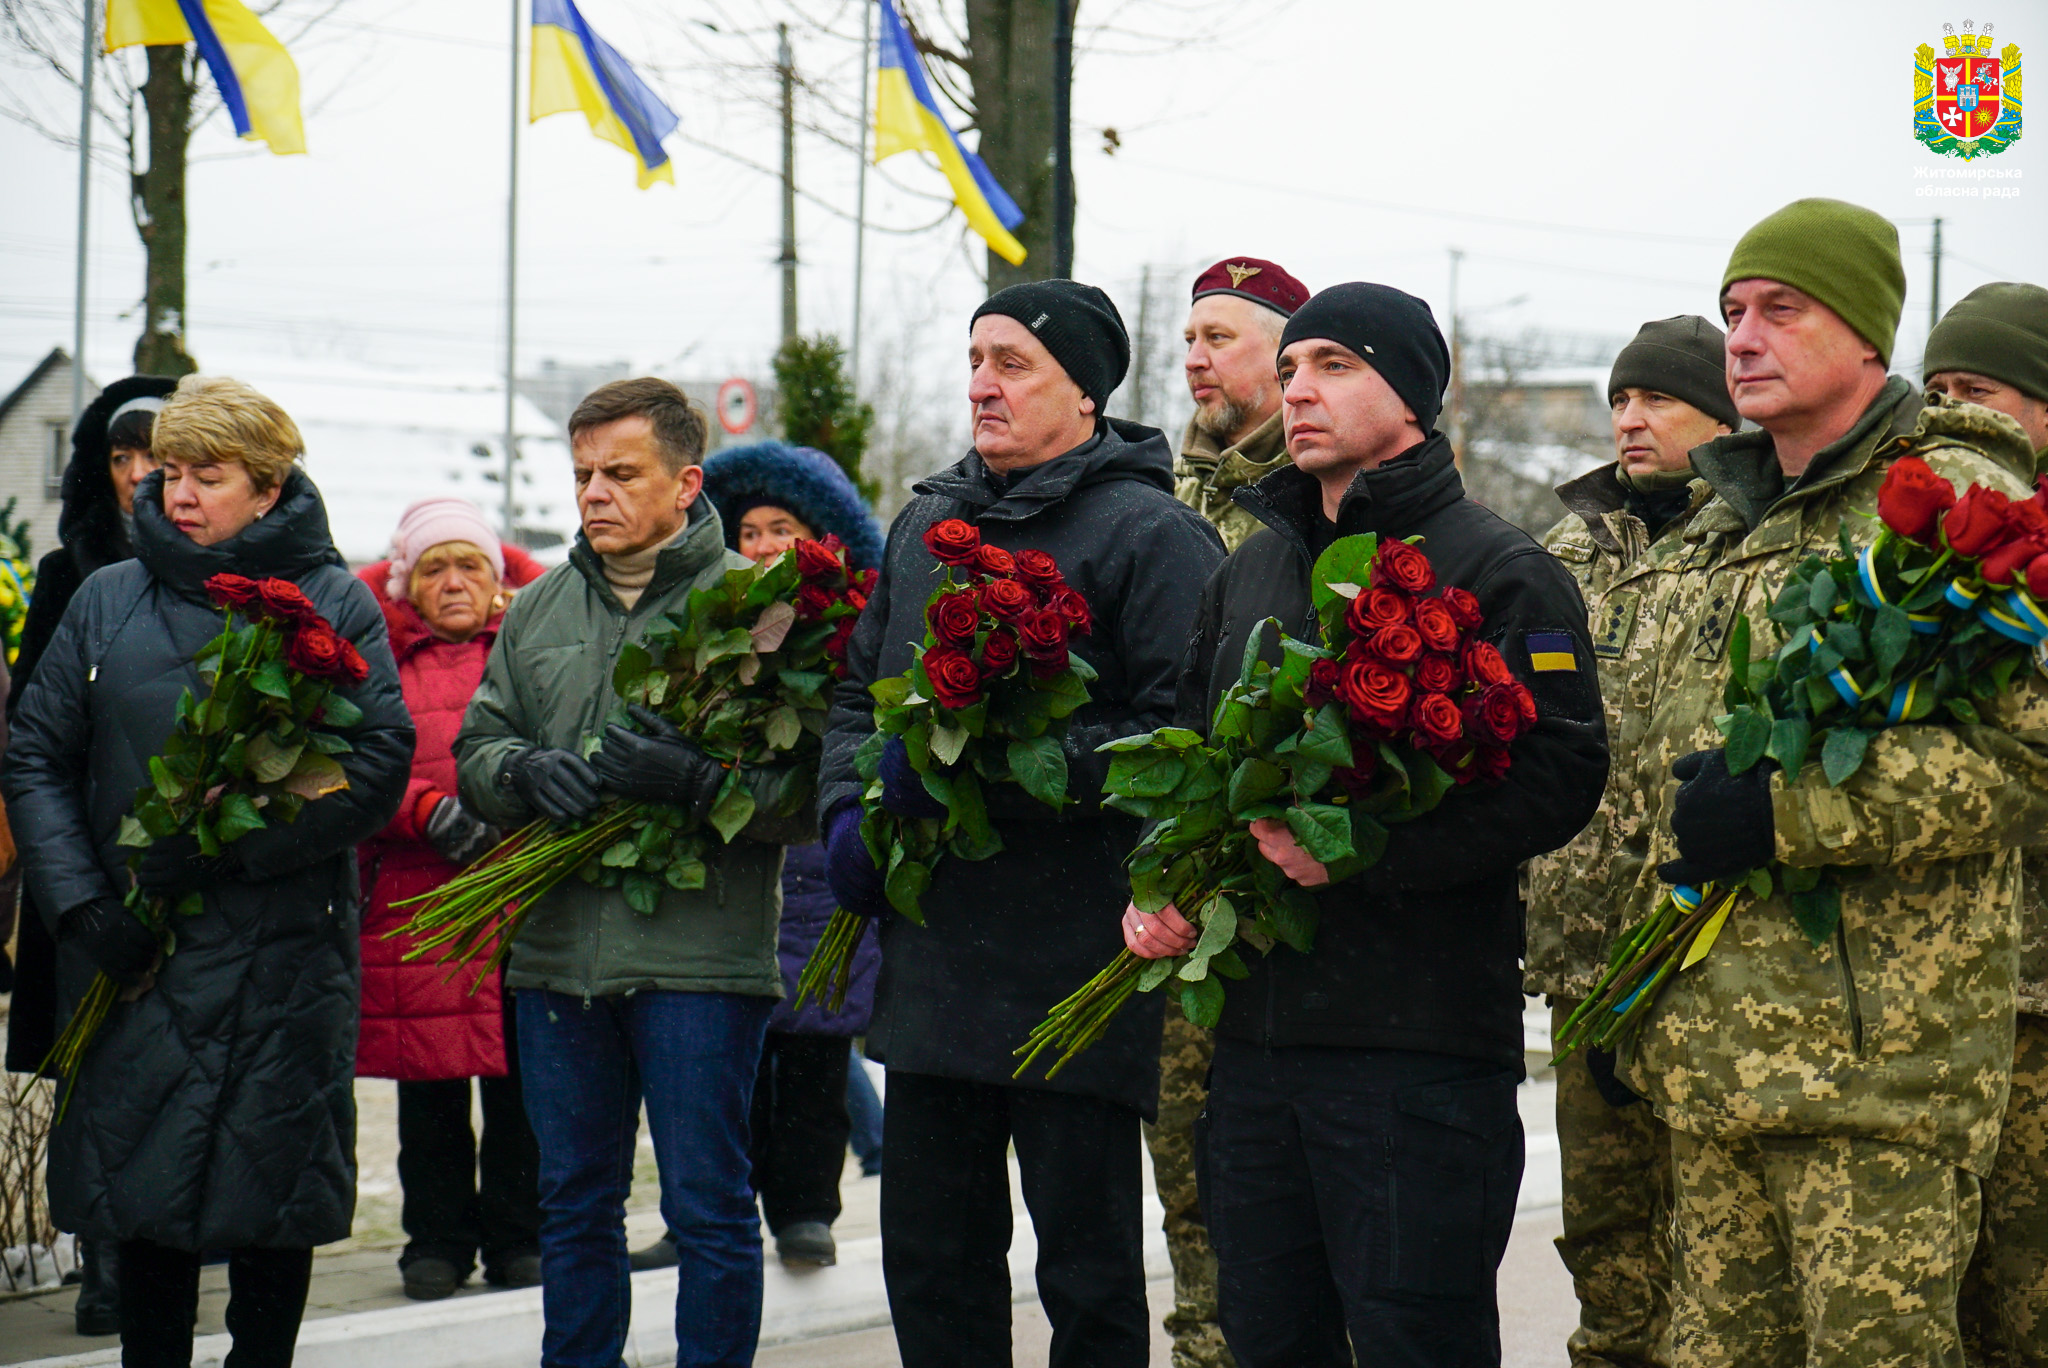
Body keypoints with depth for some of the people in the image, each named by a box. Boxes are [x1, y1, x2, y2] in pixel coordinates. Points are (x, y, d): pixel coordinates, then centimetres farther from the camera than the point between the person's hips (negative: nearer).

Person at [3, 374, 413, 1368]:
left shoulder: (335, 605, 1)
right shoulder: (107, 600, 8)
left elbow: (379, 766, -8)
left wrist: (224, 843, -17)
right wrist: (82, 908, -7)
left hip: (286, 954, -2)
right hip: (135, 959, 2)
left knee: (275, 1206, 3)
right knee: (140, 1189, 4)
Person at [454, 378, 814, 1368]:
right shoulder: (539, 610, 15)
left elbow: (810, 788, -10)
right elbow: (473, 756, 15)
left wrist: (693, 782, -23)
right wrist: (527, 774, -6)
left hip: (699, 956, -6)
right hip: (558, 948, 6)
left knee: (708, 1205, 0)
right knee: (574, 1204, 14)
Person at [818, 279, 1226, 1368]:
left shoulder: (1149, 534, -8)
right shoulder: (926, 525, 16)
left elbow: (1184, 731, -18)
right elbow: (859, 693, 25)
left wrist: (996, 769, -23)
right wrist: (850, 810, 5)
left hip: (1077, 963, -7)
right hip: (930, 958, 7)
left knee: (1088, 1276, 1)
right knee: (928, 1257, 14)